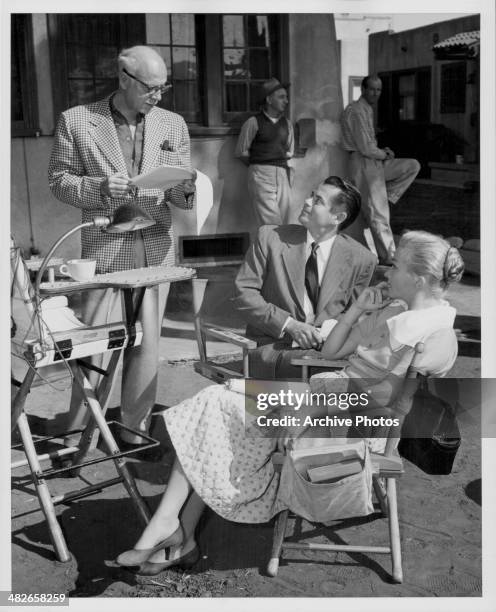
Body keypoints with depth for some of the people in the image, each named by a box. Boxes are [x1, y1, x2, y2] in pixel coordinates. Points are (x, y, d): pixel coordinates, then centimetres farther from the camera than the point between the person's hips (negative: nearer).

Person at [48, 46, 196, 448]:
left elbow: (178, 194, 10)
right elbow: (59, 180, 1)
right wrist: (100, 188, -17)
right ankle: (77, 433, 14)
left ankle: (135, 427, 24)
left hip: (155, 248, 3)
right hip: (103, 247, -3)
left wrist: (186, 190, -14)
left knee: (146, 342, 9)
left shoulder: (173, 125, 9)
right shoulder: (76, 121, 0)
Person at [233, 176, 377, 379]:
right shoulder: (270, 238, 1)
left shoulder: (361, 259, 2)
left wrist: (330, 328, -10)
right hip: (275, 345, -2)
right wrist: (290, 325, -13)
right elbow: (243, 292, -1)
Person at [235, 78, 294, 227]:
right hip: (261, 175, -5)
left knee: (284, 223, 1)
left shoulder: (286, 124, 15)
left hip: (282, 175, 5)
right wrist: (258, 165, 7)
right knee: (272, 225, -15)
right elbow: (241, 153, 3)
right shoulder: (254, 122, 0)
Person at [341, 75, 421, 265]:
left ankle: (385, 197, 6)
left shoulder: (367, 110, 16)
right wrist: (385, 153, -4)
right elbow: (365, 148, -21)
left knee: (413, 165, 7)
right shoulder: (357, 111, -15)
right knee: (378, 216, -6)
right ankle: (388, 259, 0)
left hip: (376, 162, 9)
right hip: (363, 164, -9)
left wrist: (382, 151, 5)